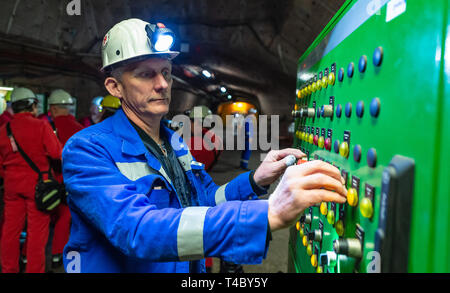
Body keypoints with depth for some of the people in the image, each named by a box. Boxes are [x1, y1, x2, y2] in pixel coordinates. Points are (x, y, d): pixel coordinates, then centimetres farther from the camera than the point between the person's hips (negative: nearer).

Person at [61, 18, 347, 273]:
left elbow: (205, 200, 8)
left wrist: (255, 181, -11)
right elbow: (136, 229, -36)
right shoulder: (86, 150, -22)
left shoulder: (176, 143, 2)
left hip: (190, 267, 6)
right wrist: (267, 213, -44)